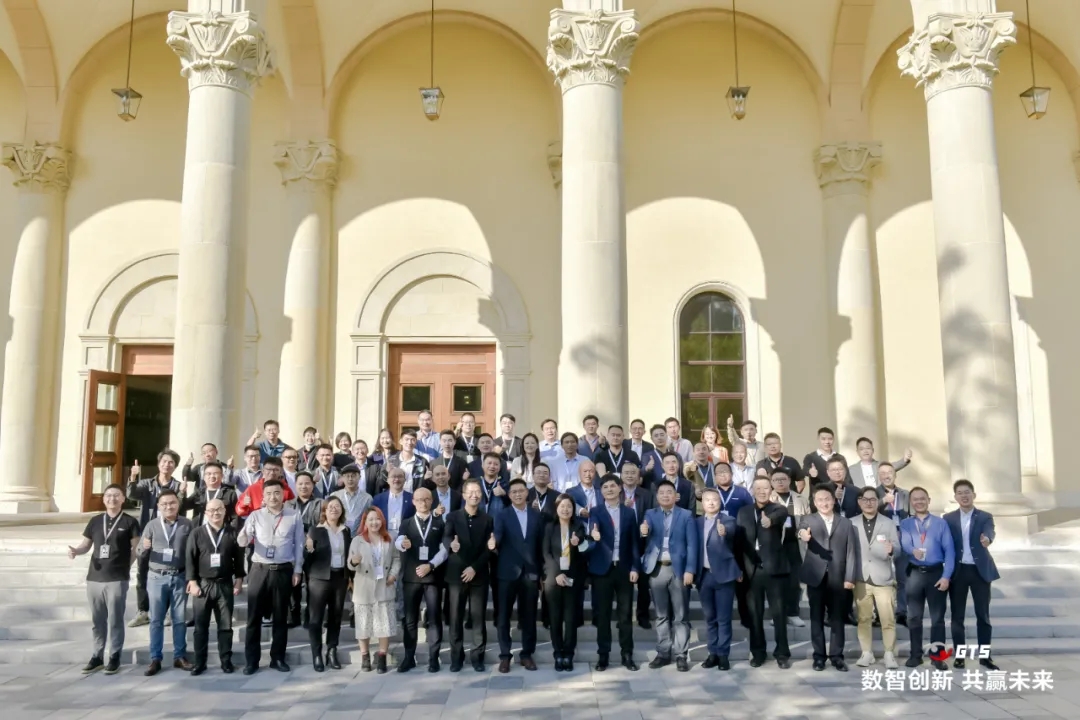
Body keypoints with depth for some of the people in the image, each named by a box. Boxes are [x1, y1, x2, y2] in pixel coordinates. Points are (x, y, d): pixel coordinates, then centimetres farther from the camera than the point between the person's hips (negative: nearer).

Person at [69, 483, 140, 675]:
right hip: (94, 578, 4)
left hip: (117, 579, -4)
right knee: (97, 620, 12)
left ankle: (114, 657, 10)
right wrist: (75, 551, -8)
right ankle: (97, 656, 22)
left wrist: (125, 566, -8)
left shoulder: (130, 522, 0)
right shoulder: (95, 521, 12)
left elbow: (136, 549, 0)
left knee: (115, 620, 1)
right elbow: (85, 545, 13)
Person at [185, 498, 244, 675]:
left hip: (225, 584, 0)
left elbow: (239, 557, 6)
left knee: (225, 625, 5)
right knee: (201, 626, 5)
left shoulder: (232, 533, 4)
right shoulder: (197, 533, 2)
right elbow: (190, 559, 0)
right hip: (203, 584, 0)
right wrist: (192, 582, -6)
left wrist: (239, 579, 1)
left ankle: (226, 661, 12)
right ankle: (199, 662, 12)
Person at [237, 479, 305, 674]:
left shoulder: (294, 516, 1)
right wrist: (243, 537, -32)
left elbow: (299, 545, 4)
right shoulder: (255, 516, 1)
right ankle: (251, 660, 10)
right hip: (259, 570, 0)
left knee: (281, 616, 8)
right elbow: (243, 542, -9)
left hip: (283, 571, 0)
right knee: (254, 616, 2)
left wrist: (297, 570, 1)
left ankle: (278, 657, 18)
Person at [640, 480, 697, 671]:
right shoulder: (650, 514, 8)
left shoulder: (686, 515, 3)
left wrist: (689, 570, -12)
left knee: (680, 615, 3)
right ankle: (663, 653, 17)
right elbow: (646, 538, -9)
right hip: (657, 569, 2)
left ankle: (681, 655, 9)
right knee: (661, 615, 10)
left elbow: (692, 545, -3)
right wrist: (644, 532, -33)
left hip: (679, 569, -2)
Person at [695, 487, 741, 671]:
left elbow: (730, 532, -23)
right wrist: (694, 572, -1)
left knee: (724, 618, 1)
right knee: (710, 618, 11)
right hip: (704, 575, 4)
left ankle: (723, 654, 9)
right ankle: (713, 653, 19)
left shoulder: (728, 520, -2)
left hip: (723, 574, -4)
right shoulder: (697, 522, 9)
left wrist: (724, 532, -45)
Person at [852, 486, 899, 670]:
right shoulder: (852, 524, 7)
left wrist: (891, 549, -25)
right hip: (861, 578, 1)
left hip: (883, 578, -1)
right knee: (863, 618, 4)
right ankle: (866, 653, 12)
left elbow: (897, 547, -1)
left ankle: (889, 654, 6)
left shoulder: (888, 523, 7)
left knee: (888, 618, -2)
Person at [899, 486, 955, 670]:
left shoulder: (941, 523, 4)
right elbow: (905, 543, -12)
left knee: (937, 616, 2)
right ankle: (916, 654, 17)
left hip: (936, 573, -1)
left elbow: (949, 551, -1)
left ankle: (937, 656, 8)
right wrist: (913, 551, -36)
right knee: (914, 616, 8)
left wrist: (946, 575, -11)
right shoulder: (905, 524, 6)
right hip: (914, 573, 1)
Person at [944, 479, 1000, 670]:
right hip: (958, 571, 1)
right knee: (957, 615, 4)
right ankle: (959, 656, 11)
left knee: (983, 614, 4)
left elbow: (989, 534, -19)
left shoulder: (985, 517, 1)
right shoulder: (948, 518, 5)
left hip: (980, 570, -1)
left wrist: (987, 539, -43)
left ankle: (985, 656, 13)